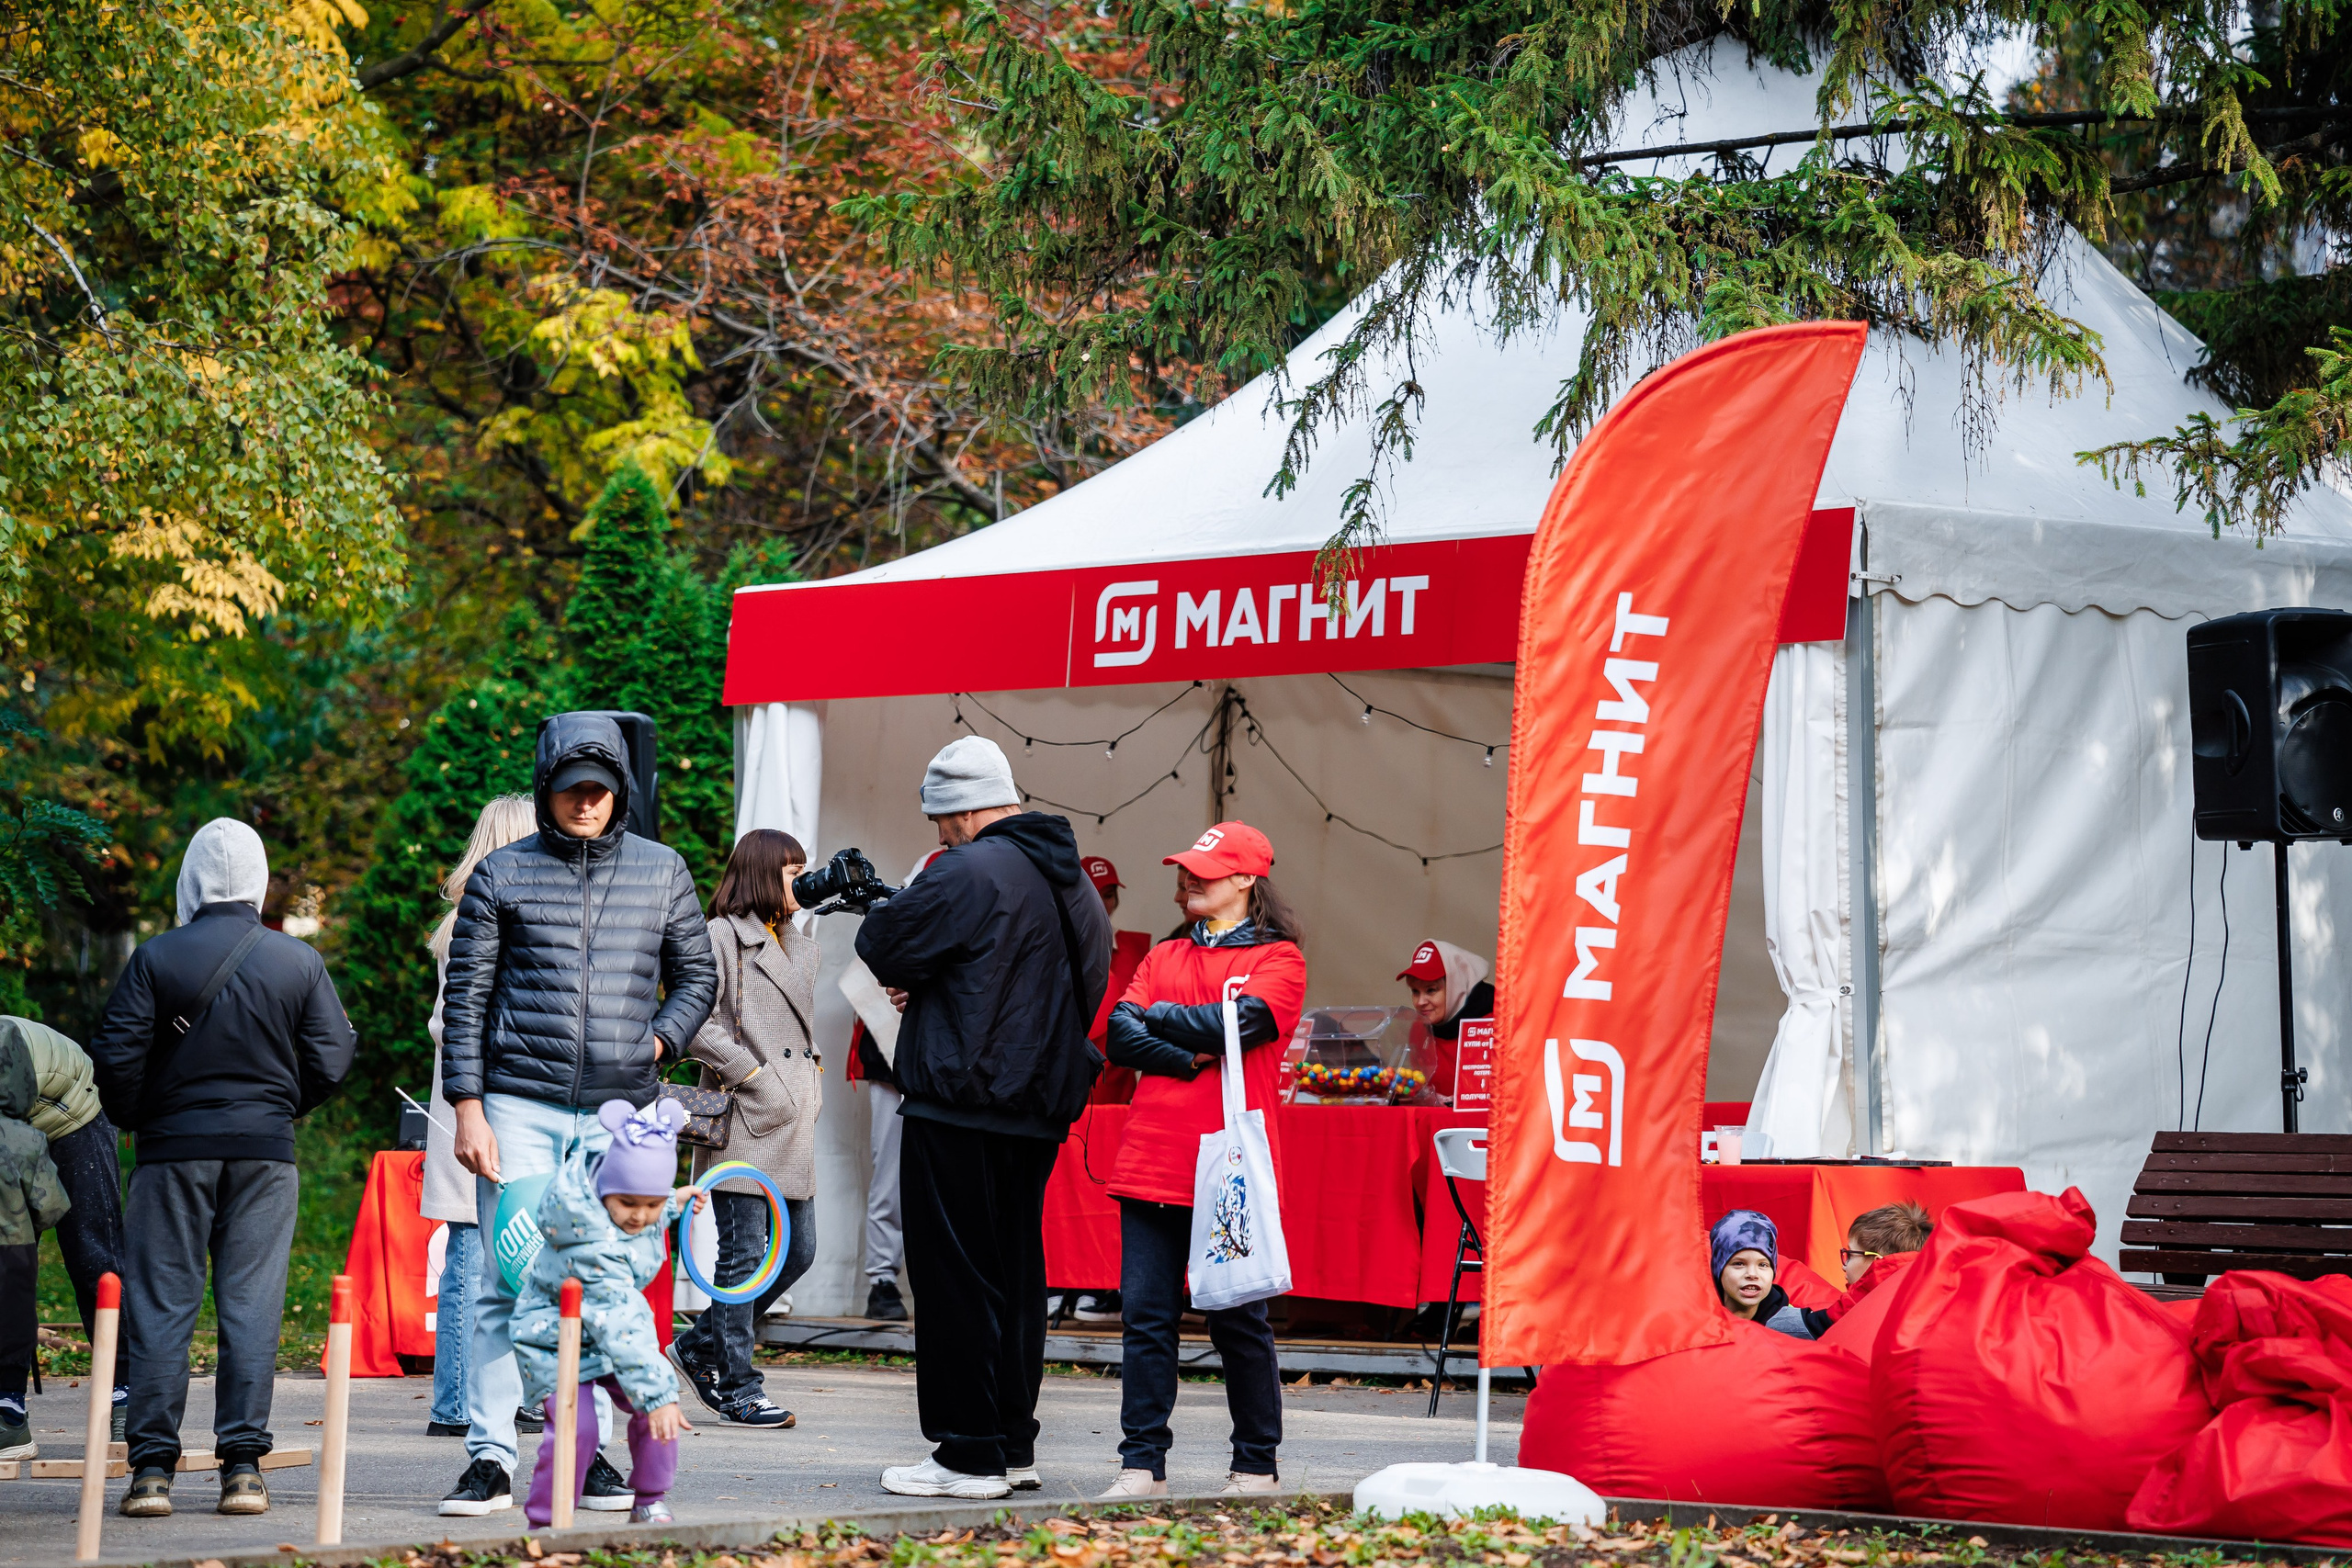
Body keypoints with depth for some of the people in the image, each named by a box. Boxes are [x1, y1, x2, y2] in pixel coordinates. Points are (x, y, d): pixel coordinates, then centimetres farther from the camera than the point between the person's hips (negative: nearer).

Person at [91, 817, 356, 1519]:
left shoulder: (156, 959, -5)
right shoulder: (300, 961, 2)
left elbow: (114, 1057, -6)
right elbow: (333, 1058, 2)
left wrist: (131, 1120, 12)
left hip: (174, 1149, -1)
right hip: (265, 1152, 2)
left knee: (159, 1306, 2)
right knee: (251, 1304, 3)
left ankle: (152, 1468, -1)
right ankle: (242, 1466, -2)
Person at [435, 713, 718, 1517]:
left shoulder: (662, 871, 10)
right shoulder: (502, 875, 4)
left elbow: (697, 975, 19)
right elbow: (466, 995, 4)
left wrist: (660, 1041, 1)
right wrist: (467, 1108, -3)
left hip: (619, 1109, 2)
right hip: (520, 1108, -2)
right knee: (505, 1285, -6)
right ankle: (490, 1458, -3)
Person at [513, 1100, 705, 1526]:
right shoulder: (593, 1251, -38)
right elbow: (622, 1325, -43)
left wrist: (673, 1204, 23)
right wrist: (656, 1395, -45)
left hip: (610, 1326, 8)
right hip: (555, 1338, -8)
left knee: (655, 1408, -8)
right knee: (577, 1428, -23)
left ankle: (650, 1504, 9)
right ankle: (544, 1522, -5)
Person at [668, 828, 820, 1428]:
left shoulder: (802, 948, 20)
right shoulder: (721, 939, -6)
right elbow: (694, 1024, -13)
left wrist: (810, 1078, 13)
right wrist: (753, 1075, -14)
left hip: (793, 1127, 9)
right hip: (744, 1122, -9)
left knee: (797, 1250, 8)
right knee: (745, 1254, -5)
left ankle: (700, 1347, 21)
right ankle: (738, 1389, 1)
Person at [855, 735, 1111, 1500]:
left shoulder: (970, 873, -16)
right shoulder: (1073, 881, 14)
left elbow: (882, 947, -13)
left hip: (962, 1109, -9)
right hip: (1038, 1110, 9)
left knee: (957, 1274, -3)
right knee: (1016, 1273, 14)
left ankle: (970, 1455, -3)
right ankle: (1014, 1443, 18)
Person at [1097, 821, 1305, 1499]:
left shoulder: (1278, 958, 3)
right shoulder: (1164, 957, 18)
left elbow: (1240, 1022, -14)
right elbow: (1120, 1035, 6)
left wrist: (1161, 1017, 0)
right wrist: (1192, 1057, -10)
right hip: (1152, 1161, 5)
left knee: (1239, 1321, 2)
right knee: (1146, 1315, 0)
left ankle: (1255, 1465, 13)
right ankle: (1142, 1464, 4)